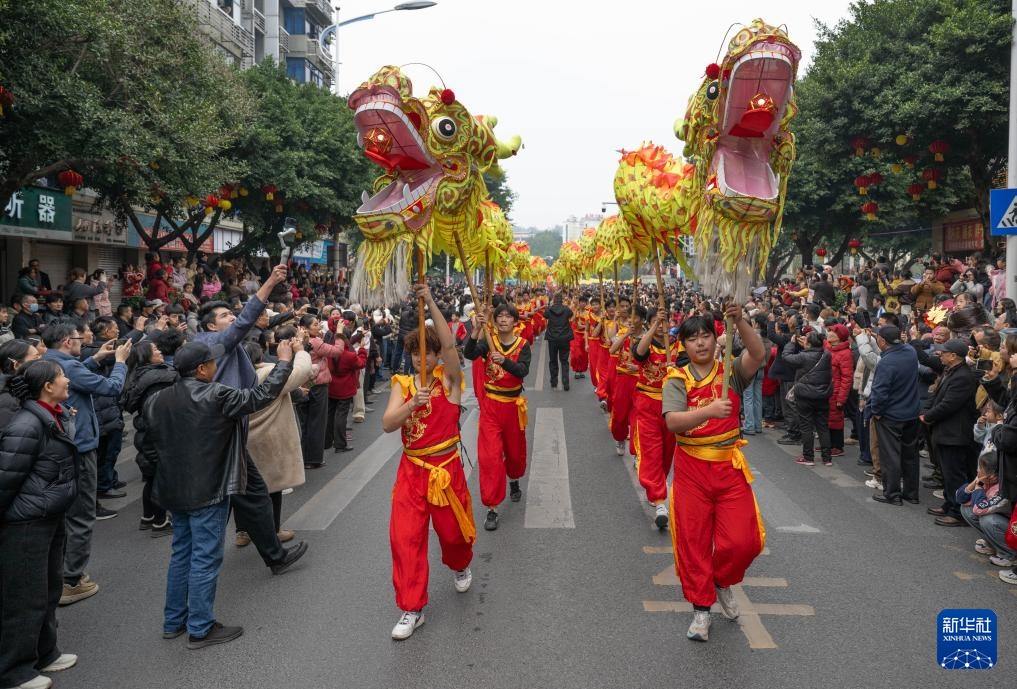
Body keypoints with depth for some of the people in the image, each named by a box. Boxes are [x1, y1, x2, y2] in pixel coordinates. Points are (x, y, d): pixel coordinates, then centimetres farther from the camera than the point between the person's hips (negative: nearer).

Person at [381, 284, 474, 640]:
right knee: (404, 536, -4)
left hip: (445, 467, -2)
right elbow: (387, 425, -9)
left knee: (453, 529, 13)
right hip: (411, 469, 2)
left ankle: (460, 567, 48)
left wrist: (431, 302, -28)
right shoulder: (402, 385, 2)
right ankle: (412, 608, 8)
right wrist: (413, 403, -26)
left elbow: (449, 345, -24)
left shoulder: (449, 379, -5)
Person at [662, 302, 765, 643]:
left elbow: (758, 355, -20)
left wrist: (739, 320, -32)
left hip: (729, 467, 1)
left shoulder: (730, 372, 0)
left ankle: (722, 581, 29)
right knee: (693, 541, 5)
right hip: (691, 468, -1)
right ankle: (701, 608, 22)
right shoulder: (677, 380, -4)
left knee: (742, 541, -3)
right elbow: (673, 421, -20)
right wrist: (709, 411, -34)